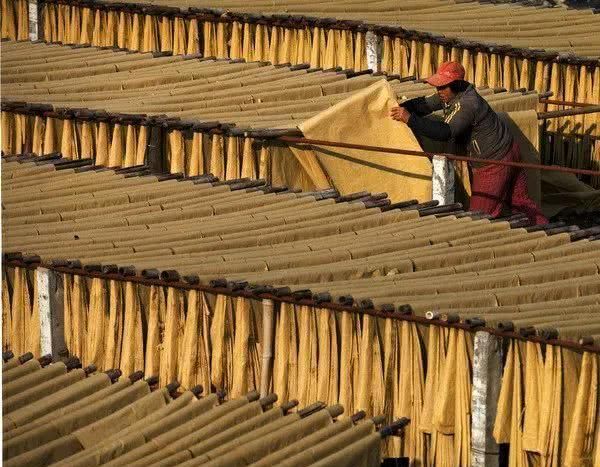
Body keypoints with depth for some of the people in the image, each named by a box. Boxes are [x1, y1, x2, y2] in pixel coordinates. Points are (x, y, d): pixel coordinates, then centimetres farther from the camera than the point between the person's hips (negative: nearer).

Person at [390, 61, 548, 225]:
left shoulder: (467, 104, -29)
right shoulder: (452, 94, 1)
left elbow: (445, 132, -39)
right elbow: (425, 104, 6)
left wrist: (410, 119, -41)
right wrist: (402, 108, -12)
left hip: (495, 162, -10)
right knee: (520, 201, 20)